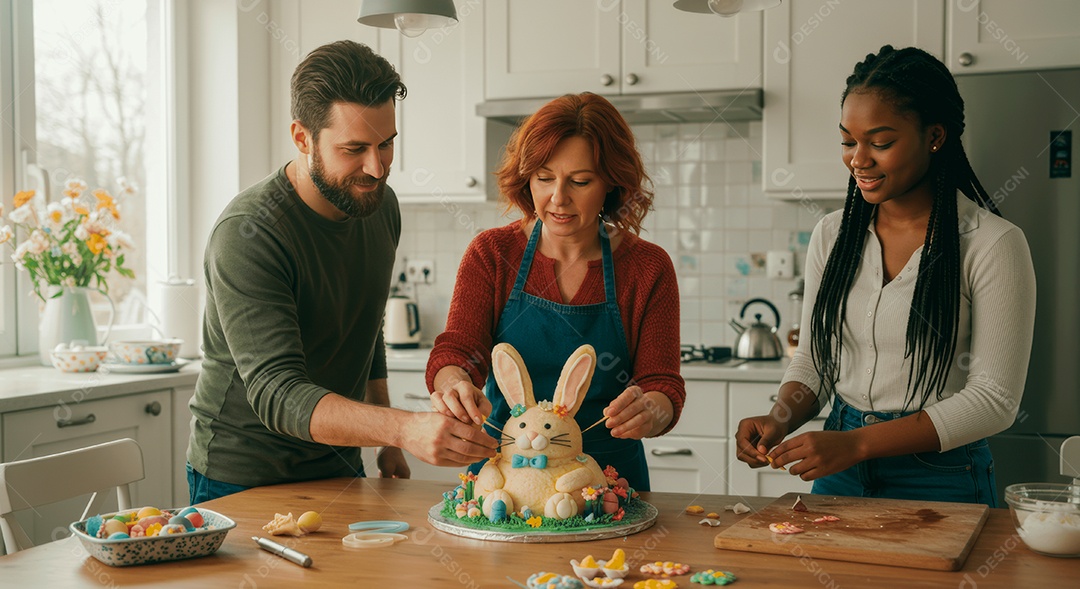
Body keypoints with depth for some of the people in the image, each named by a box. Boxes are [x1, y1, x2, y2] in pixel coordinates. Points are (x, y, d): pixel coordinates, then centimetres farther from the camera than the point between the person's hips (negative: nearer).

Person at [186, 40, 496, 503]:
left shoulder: (380, 205, -4)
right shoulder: (246, 234, -27)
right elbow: (277, 394, -35)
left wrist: (388, 444, 10)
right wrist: (404, 428, -49)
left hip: (338, 466, 6)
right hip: (243, 478, -6)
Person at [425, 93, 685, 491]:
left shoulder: (647, 268, 0)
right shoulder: (491, 254, 2)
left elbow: (664, 385, -2)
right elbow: (456, 350, -6)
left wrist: (648, 412, -26)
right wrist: (455, 383, -31)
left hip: (609, 477, 1)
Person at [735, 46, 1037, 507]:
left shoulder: (993, 245, -13)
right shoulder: (832, 235, 2)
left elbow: (994, 398, -16)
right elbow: (814, 360, 9)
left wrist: (859, 443, -24)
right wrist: (780, 419, -13)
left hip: (940, 478, -4)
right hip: (840, 469, 4)